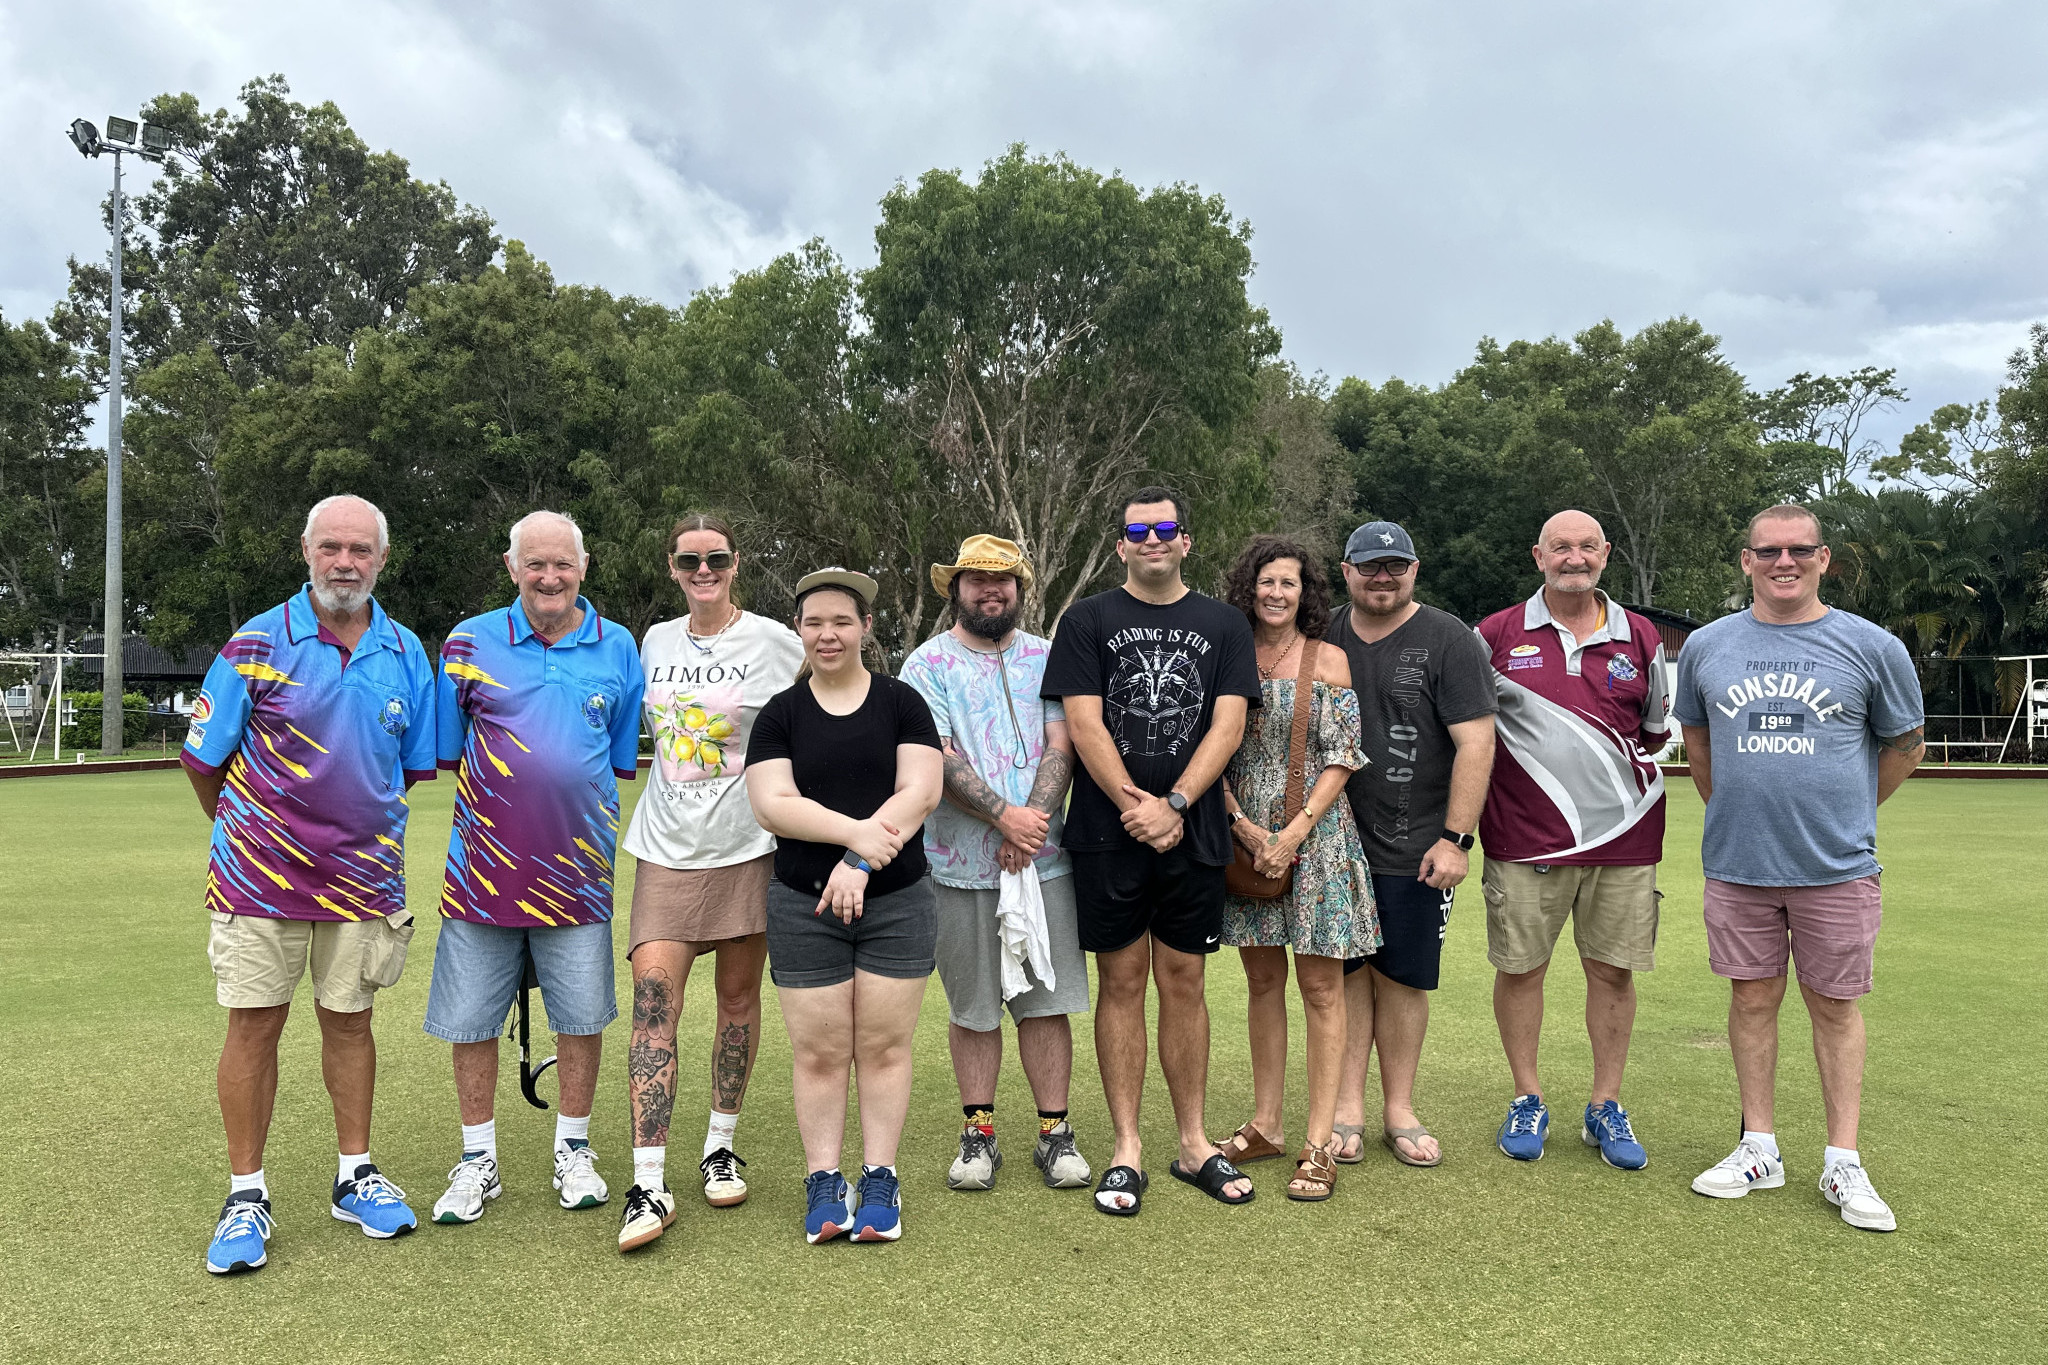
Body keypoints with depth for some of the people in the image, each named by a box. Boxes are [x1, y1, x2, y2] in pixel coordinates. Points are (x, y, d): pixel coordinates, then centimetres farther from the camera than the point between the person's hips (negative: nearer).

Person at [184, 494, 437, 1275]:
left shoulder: (406, 655, 4)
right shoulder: (258, 644, -6)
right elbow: (203, 758, 2)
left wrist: (363, 825, 12)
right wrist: (246, 831, 12)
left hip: (364, 874, 3)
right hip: (262, 875, -2)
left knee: (349, 1020, 12)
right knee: (253, 1025, 2)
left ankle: (355, 1175, 25)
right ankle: (246, 1196, 15)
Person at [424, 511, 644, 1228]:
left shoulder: (617, 647, 5)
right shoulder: (469, 643, 1)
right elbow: (444, 751, 6)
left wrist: (578, 802, 4)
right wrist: (507, 794, -1)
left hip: (577, 867, 1)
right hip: (484, 865, 0)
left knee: (582, 1016, 7)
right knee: (471, 1019, 8)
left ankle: (573, 1153, 27)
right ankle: (478, 1162, 25)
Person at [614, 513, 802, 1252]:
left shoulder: (773, 642, -2)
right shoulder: (655, 642, 11)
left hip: (745, 845, -2)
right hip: (666, 849, 2)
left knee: (738, 997, 8)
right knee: (653, 996, -10)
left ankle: (720, 1146, 27)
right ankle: (648, 1184, -7)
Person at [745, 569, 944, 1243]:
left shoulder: (901, 701, 4)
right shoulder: (780, 713, 5)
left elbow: (920, 792, -7)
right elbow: (772, 804, -7)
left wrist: (858, 864, -17)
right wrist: (856, 831, -21)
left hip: (896, 903, 0)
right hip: (802, 908, 1)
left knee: (884, 1045, 5)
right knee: (820, 1052, 4)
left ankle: (880, 1179, 17)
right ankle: (824, 1184, 17)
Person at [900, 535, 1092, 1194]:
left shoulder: (1045, 658, 9)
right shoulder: (928, 664, 2)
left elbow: (1061, 745, 0)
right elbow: (938, 761, -9)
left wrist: (1033, 824, -13)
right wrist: (1005, 817, -16)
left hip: (1042, 860, 2)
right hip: (961, 863, -1)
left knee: (1047, 998, 5)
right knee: (972, 1005, 8)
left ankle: (1055, 1134, 16)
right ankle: (978, 1134, 21)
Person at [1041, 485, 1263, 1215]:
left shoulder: (1223, 625, 9)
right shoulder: (1088, 621, 5)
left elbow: (1227, 725, -1)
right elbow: (1084, 723, -4)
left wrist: (1173, 805, -12)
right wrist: (1133, 804, -13)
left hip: (1192, 833, 1)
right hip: (1107, 833, -1)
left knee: (1183, 981, 8)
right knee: (1121, 980, 4)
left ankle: (1193, 1143, 20)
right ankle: (1126, 1149, 12)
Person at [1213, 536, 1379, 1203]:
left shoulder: (1329, 659, 0)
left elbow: (1340, 759, -4)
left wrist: (1294, 831, -14)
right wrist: (1244, 827, -9)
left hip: (1315, 834, -3)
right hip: (1244, 836, 3)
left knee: (1320, 986, -1)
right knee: (1263, 980, 11)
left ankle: (1319, 1145, 4)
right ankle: (1265, 1125, 22)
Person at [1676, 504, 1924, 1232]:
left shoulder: (1872, 647, -2)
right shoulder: (1707, 646, 4)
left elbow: (1905, 745, 10)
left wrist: (1842, 813, 12)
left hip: (1837, 867, -2)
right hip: (1737, 863, 2)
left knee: (1834, 1005, 6)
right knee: (1752, 998, 9)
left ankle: (1843, 1163, 17)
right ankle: (1759, 1149, 21)